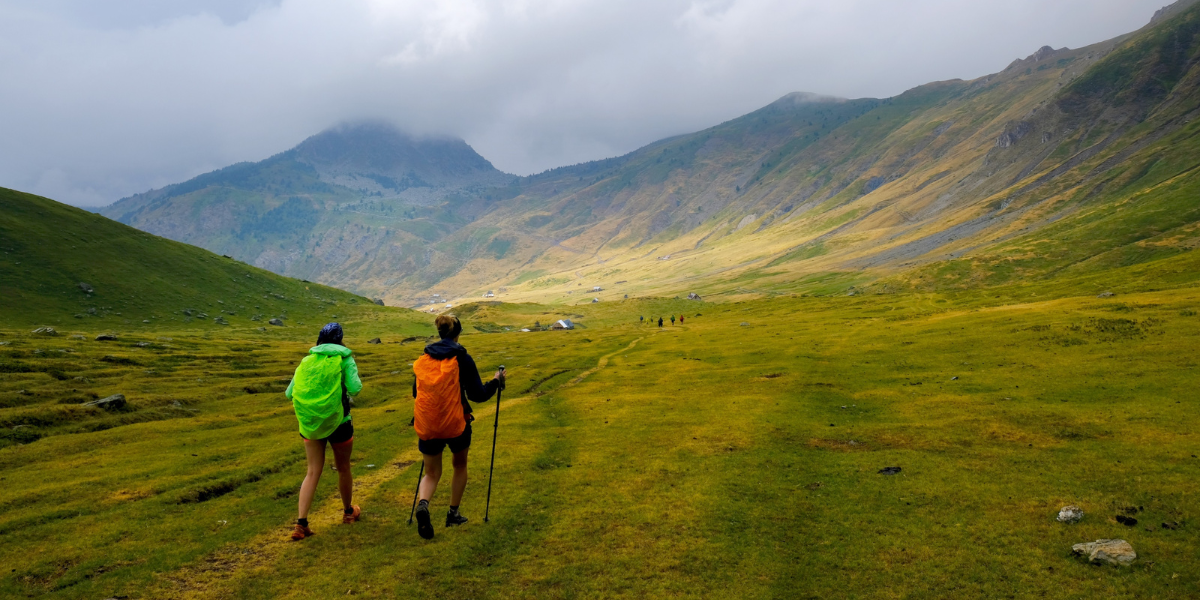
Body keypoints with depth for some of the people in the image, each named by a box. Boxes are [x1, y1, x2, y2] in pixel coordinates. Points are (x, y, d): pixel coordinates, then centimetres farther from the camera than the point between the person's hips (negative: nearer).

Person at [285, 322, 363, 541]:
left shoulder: (307, 361, 5)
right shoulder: (345, 359, -5)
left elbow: (289, 393, 2)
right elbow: (354, 389, -17)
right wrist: (355, 377, 4)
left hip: (310, 424, 3)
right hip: (338, 423, -3)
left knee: (313, 472, 8)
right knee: (343, 469, 17)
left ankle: (301, 524, -2)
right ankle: (348, 512, 36)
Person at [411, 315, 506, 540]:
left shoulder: (423, 358, 4)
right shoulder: (462, 358, -8)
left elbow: (415, 392, 15)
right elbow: (478, 395, -8)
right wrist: (496, 381, 10)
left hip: (426, 426, 3)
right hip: (456, 424, -2)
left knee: (431, 472, 15)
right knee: (460, 465, 24)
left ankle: (423, 504, -14)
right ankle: (453, 513, 29)